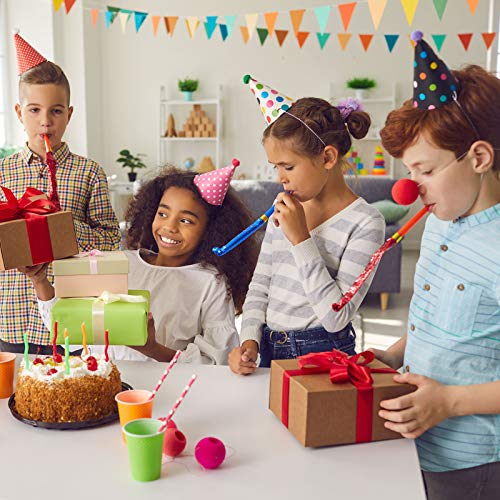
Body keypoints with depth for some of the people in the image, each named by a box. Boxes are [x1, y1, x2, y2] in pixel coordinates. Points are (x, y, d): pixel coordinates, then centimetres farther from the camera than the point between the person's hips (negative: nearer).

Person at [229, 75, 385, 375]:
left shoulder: (365, 223, -12)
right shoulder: (283, 210, 6)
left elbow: (336, 318, -19)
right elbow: (260, 285, 11)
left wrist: (301, 239, -19)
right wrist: (250, 341, -3)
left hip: (322, 354, -4)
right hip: (269, 351, 5)